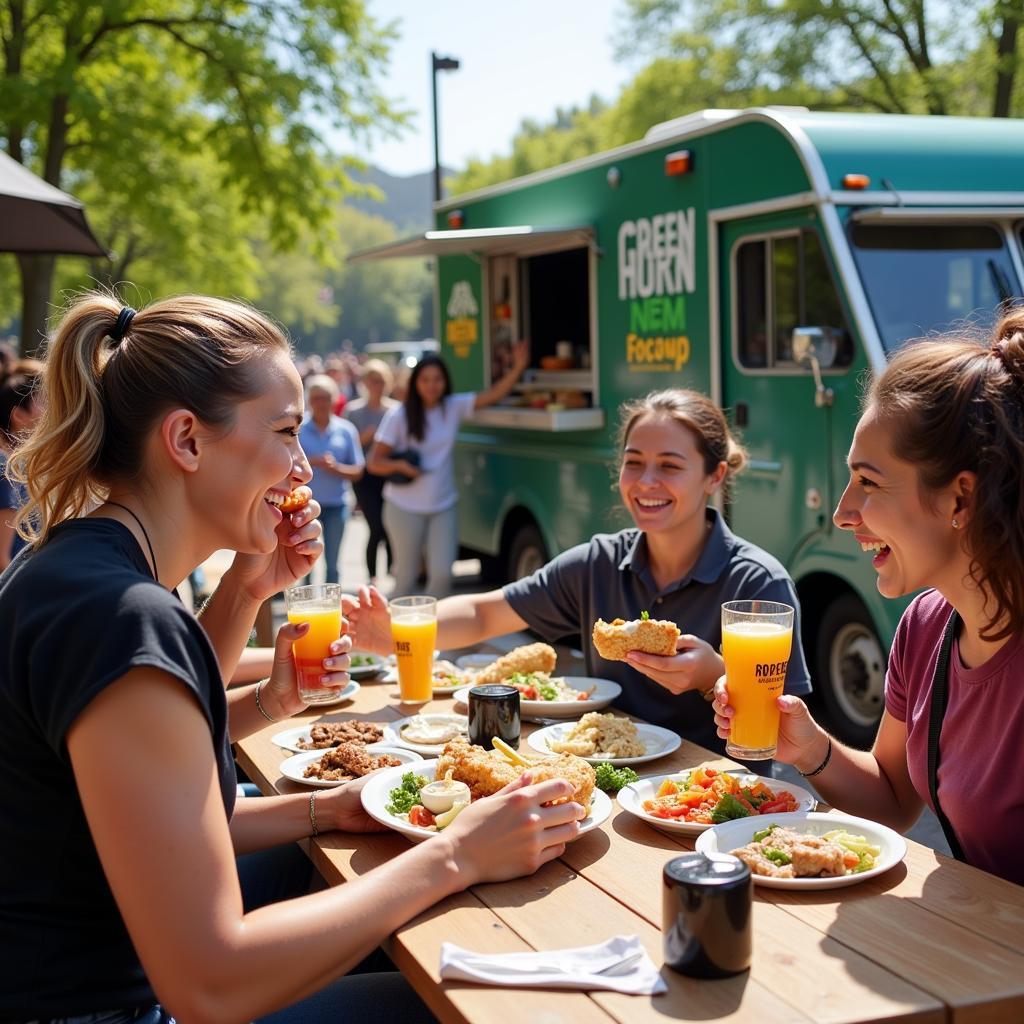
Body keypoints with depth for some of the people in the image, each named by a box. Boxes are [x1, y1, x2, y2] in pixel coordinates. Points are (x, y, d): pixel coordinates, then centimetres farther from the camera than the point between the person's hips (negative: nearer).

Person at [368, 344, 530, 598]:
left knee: (442, 575, -7)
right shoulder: (398, 416, -6)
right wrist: (400, 465, -23)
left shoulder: (454, 407, 3)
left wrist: (519, 367, -15)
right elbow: (374, 462, -4)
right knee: (407, 577, 4)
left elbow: (494, 394, -1)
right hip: (405, 508, -3)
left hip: (444, 507, 3)